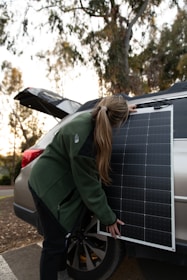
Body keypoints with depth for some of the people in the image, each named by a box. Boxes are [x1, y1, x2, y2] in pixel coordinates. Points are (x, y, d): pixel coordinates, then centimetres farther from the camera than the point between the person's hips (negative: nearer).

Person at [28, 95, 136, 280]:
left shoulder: (90, 117, -10)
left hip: (49, 180, 9)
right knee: (54, 242, 1)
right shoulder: (84, 144, -34)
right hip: (48, 186, -9)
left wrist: (123, 109, 20)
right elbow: (89, 186, -23)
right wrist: (109, 218, -11)